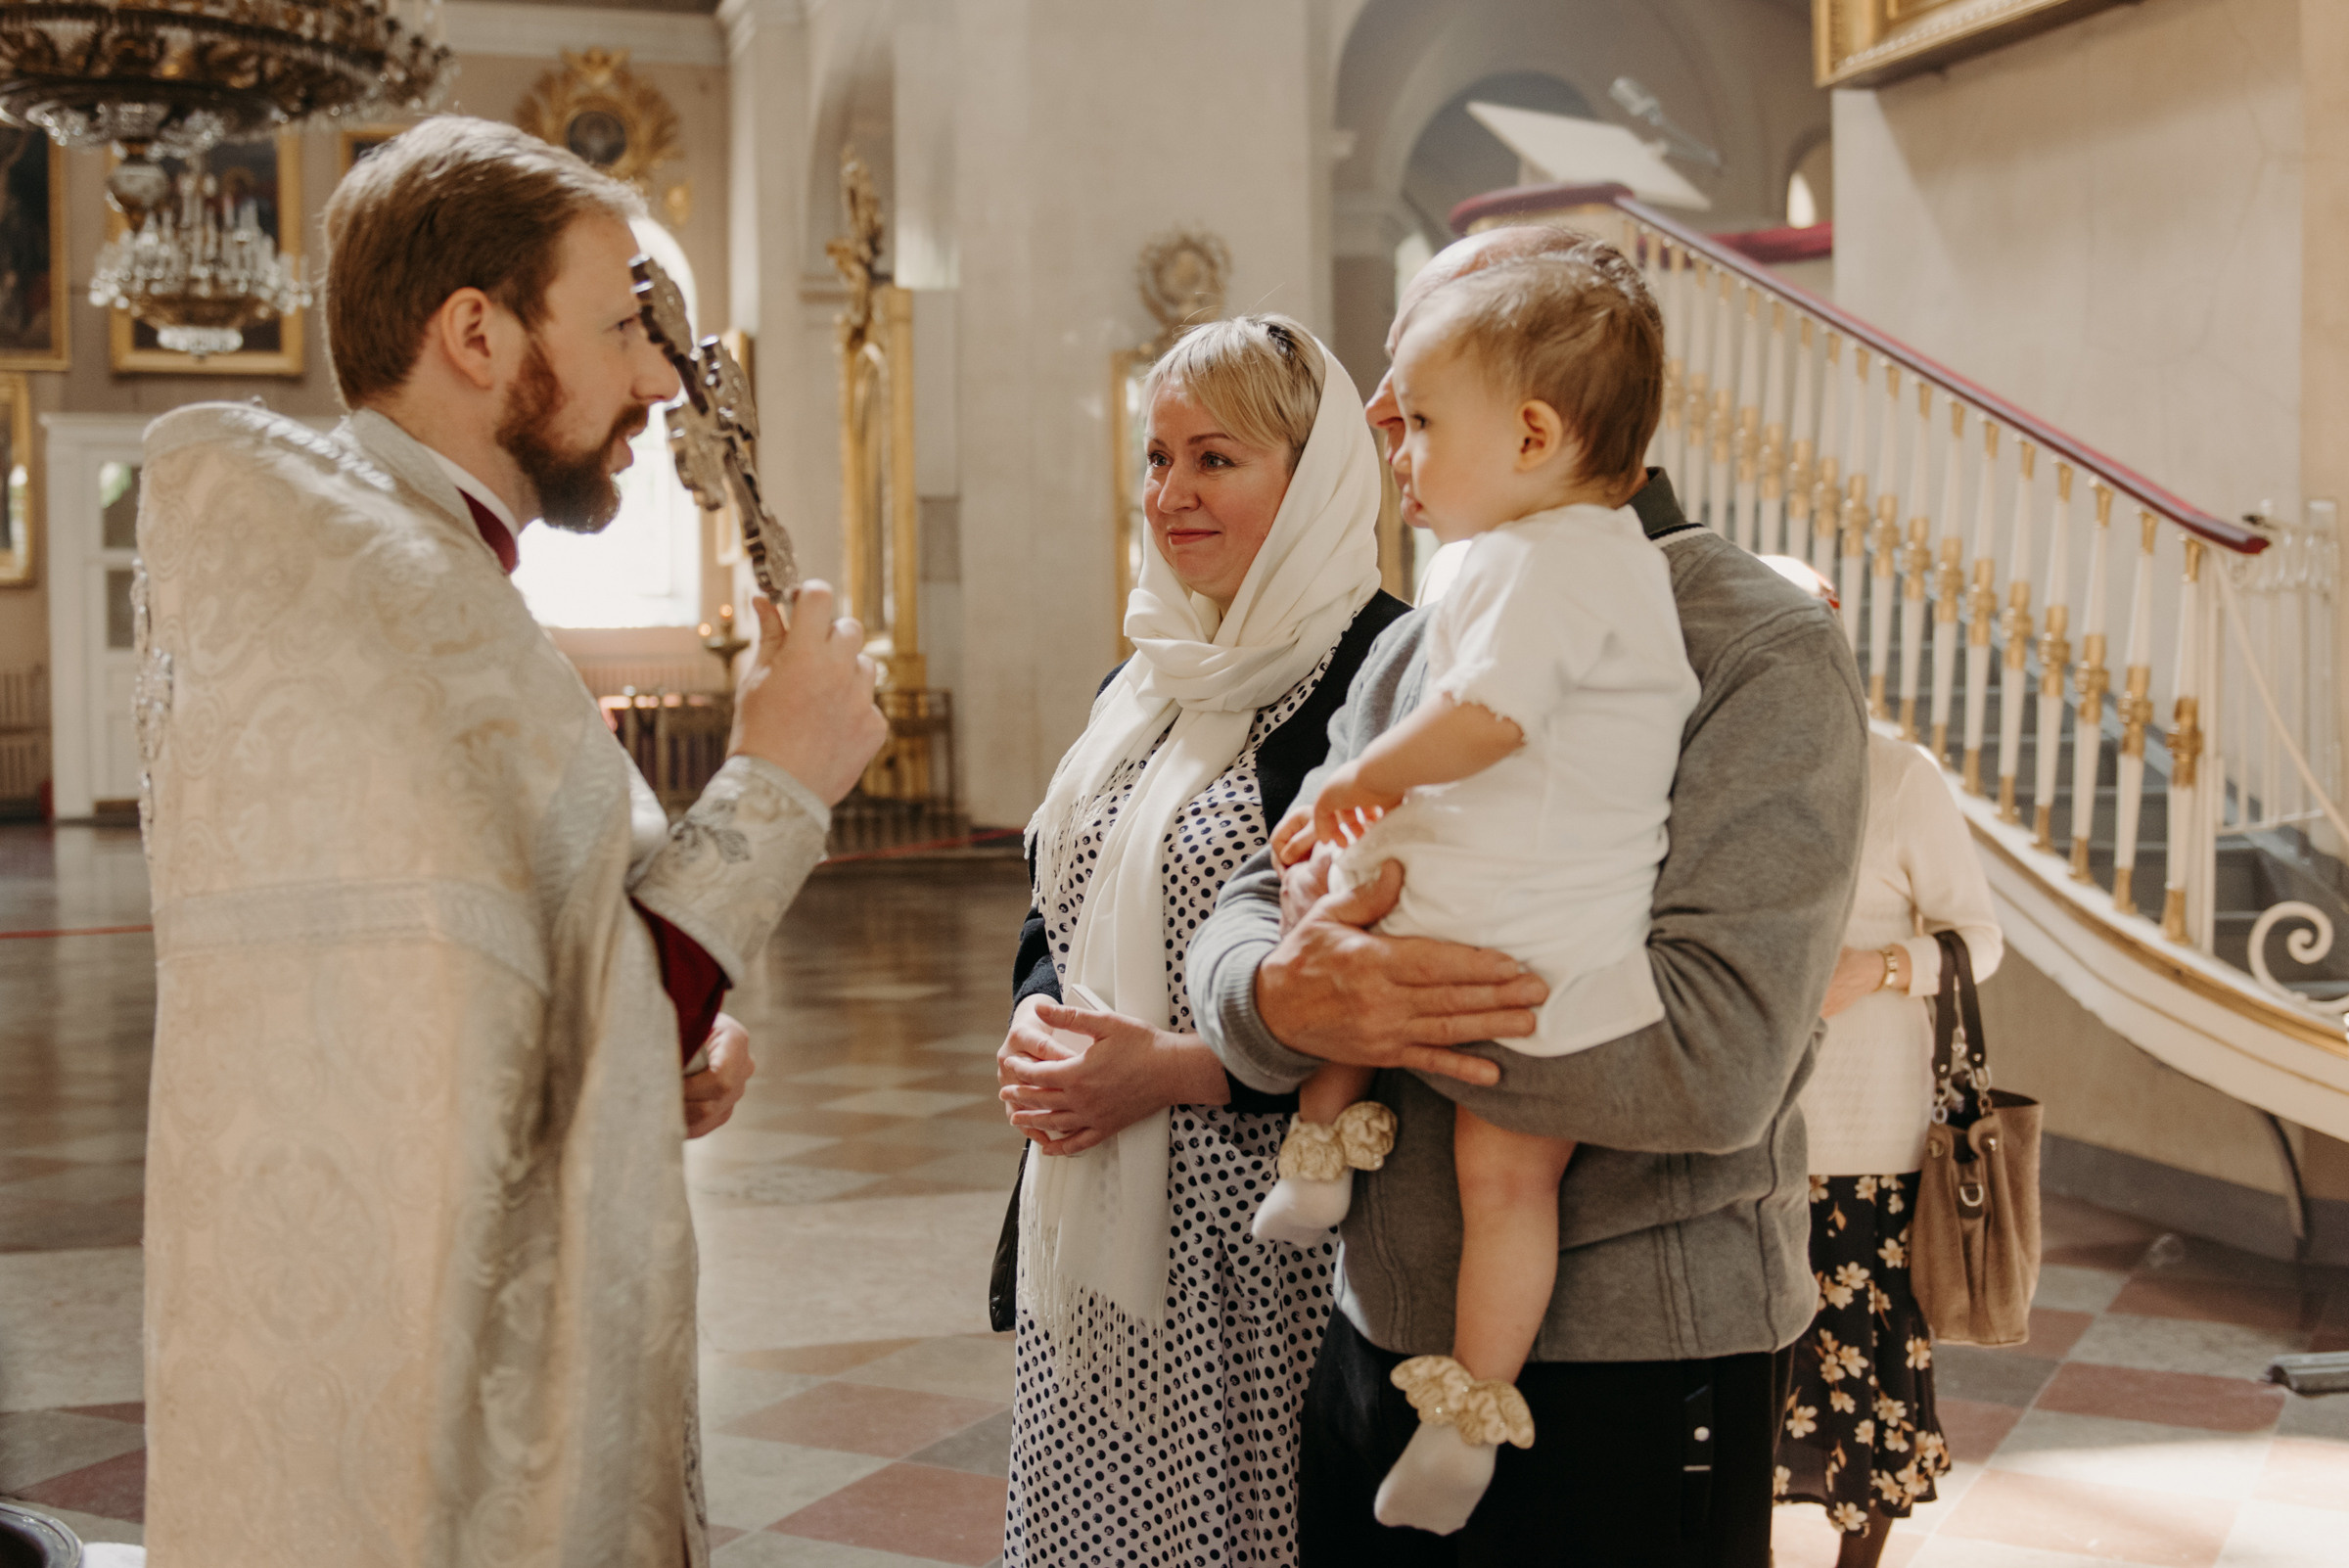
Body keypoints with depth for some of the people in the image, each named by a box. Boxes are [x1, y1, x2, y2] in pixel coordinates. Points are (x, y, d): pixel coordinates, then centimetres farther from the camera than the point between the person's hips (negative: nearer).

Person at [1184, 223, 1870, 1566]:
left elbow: (1716, 1059, -25)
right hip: (1381, 1333, 6)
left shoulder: (1766, 658, -14)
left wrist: (1363, 963, -19)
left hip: (1626, 1366, -6)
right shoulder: (1416, 647, 10)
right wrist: (1289, 996, -20)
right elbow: (1249, 911, 5)